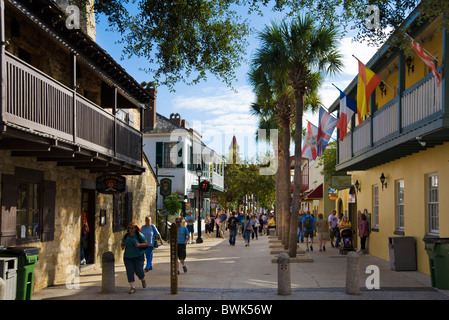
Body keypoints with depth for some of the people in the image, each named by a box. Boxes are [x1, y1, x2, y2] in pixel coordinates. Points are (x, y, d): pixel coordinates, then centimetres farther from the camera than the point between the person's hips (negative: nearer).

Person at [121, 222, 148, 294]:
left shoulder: (139, 235, -4)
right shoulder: (126, 236, 7)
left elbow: (146, 243, -3)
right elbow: (122, 244, 17)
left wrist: (139, 245, -21)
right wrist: (122, 247, -7)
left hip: (138, 256, -3)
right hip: (128, 257, 3)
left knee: (139, 271, -3)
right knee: (129, 272, -4)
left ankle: (143, 280, 31)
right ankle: (133, 288, 1)